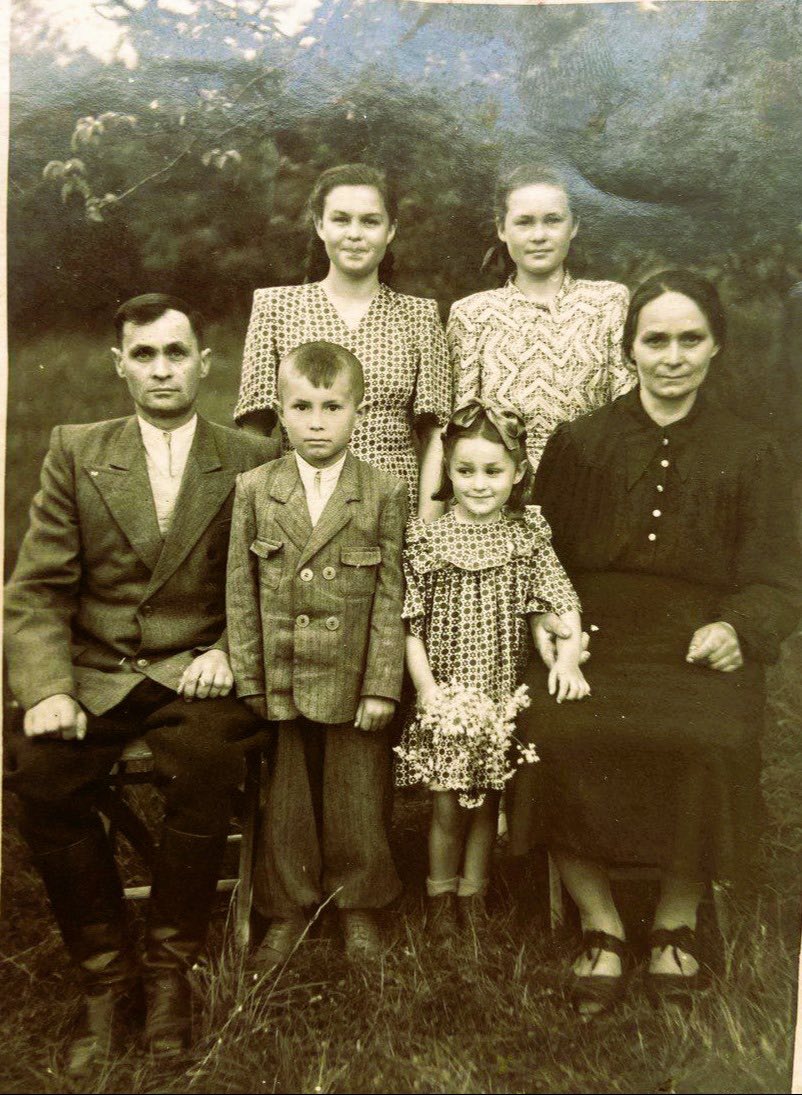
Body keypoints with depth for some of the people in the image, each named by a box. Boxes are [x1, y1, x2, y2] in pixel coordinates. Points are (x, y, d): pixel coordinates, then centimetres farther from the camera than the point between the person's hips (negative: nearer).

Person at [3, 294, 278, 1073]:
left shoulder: (250, 462, 7)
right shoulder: (76, 453, 9)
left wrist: (228, 651, -11)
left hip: (195, 672, -1)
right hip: (94, 673, 2)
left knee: (207, 772, -31)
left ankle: (169, 968, -8)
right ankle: (105, 975, -5)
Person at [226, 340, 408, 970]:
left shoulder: (385, 493, -3)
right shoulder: (255, 490, 1)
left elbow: (390, 597, -4)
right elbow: (241, 593, 2)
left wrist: (383, 684, -7)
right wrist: (249, 680, -2)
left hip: (353, 681, -1)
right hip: (279, 681, 1)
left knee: (356, 801, 11)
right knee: (285, 804, 13)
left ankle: (359, 905, 32)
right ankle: (288, 911, 31)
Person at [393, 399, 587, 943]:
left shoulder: (527, 535, 2)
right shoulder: (427, 538, -4)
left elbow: (563, 600, -2)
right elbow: (410, 625, -4)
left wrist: (569, 656, -17)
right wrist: (427, 690, -10)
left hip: (503, 691, 2)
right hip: (447, 693, -2)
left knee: (487, 800, 12)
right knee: (447, 803, 4)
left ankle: (473, 894, 30)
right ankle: (441, 896, 25)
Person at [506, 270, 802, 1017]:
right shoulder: (579, 443, 10)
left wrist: (737, 628, -14)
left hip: (699, 645, 0)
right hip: (594, 633, 1)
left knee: (712, 745, -30)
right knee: (553, 734, -28)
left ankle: (675, 924, -1)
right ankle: (601, 927, -6)